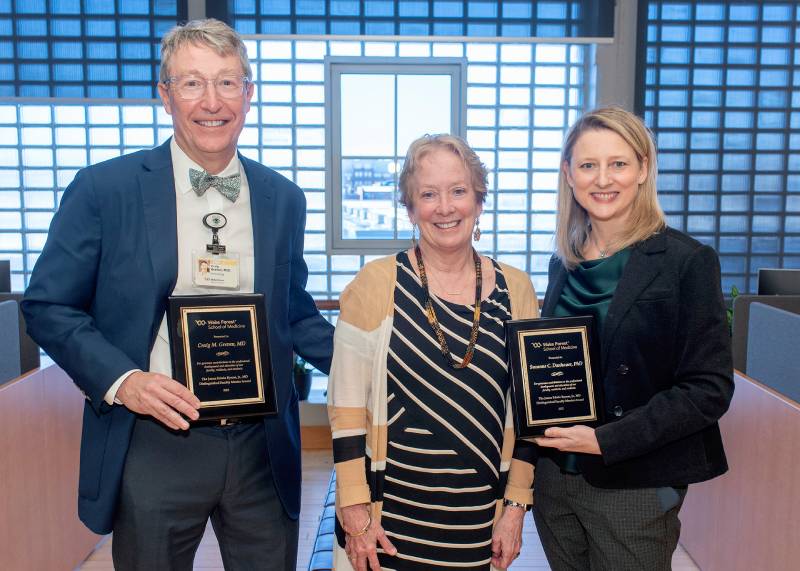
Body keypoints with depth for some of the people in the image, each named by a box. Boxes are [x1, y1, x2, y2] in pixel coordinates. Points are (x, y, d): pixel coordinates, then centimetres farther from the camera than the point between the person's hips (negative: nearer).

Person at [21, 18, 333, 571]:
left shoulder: (284, 198, 4)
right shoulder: (103, 188, -6)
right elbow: (47, 306, -2)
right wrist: (121, 379, -17)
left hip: (263, 448, 3)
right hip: (153, 448, -2)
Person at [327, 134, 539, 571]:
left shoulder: (515, 289, -1)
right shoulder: (375, 284, -9)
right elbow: (346, 406, -6)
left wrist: (516, 505, 3)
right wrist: (355, 509, -8)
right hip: (388, 515, -2)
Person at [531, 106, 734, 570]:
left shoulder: (687, 261, -11)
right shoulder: (565, 262, 5)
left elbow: (710, 389, -13)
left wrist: (607, 441, -19)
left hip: (634, 488, -5)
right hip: (554, 477, 5)